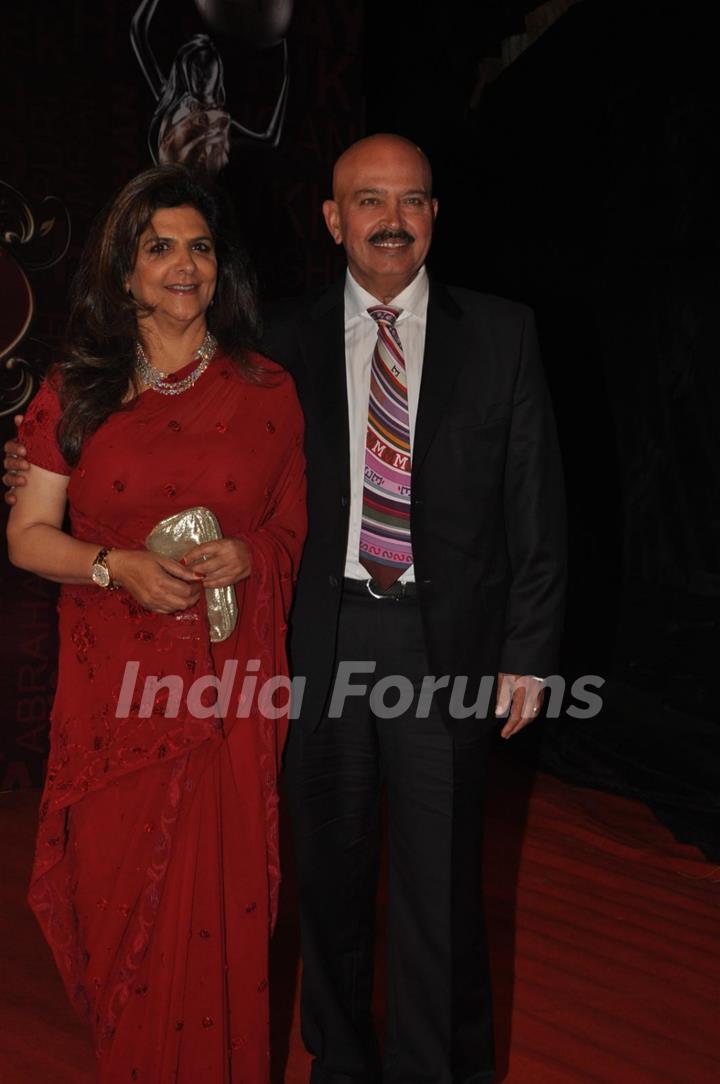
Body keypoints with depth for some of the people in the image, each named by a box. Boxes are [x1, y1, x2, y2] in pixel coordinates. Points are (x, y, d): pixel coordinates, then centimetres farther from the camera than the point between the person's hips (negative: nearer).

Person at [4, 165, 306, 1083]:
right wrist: (117, 566, -13)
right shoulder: (75, 393, 4)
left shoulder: (266, 391, 6)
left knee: (219, 902, 5)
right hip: (116, 686, 0)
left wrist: (249, 553, -9)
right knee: (118, 896, 7)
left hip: (231, 684, 0)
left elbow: (295, 527, 13)